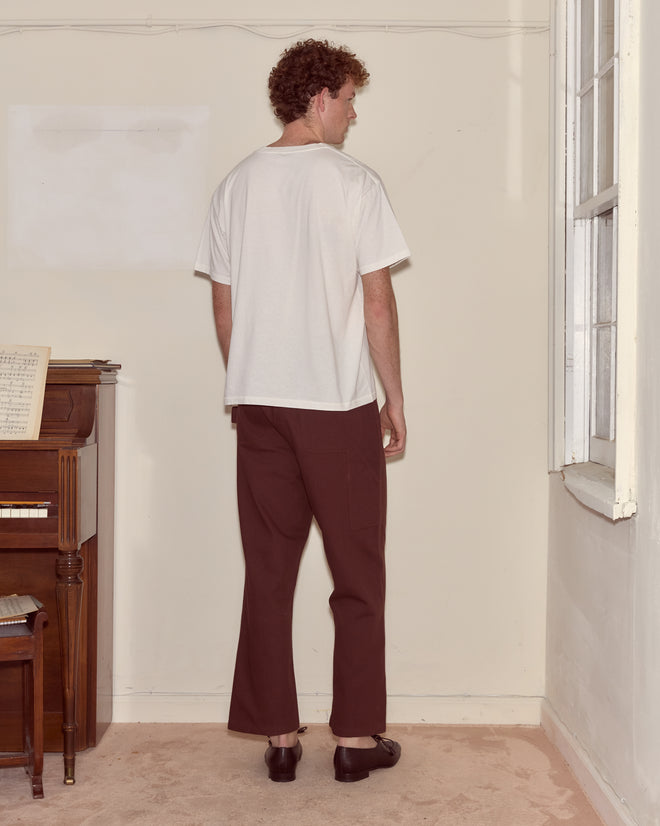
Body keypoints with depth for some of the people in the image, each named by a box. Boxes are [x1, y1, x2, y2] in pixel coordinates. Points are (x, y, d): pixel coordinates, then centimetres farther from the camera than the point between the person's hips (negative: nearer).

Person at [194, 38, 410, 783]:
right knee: (357, 576, 7)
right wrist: (394, 398, 1)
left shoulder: (236, 186, 8)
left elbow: (224, 309, 9)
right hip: (340, 403, -4)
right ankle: (355, 735, 13)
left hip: (258, 404, 4)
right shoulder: (354, 183, -6)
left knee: (268, 573, 9)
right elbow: (376, 303, -8)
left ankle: (278, 734, 15)